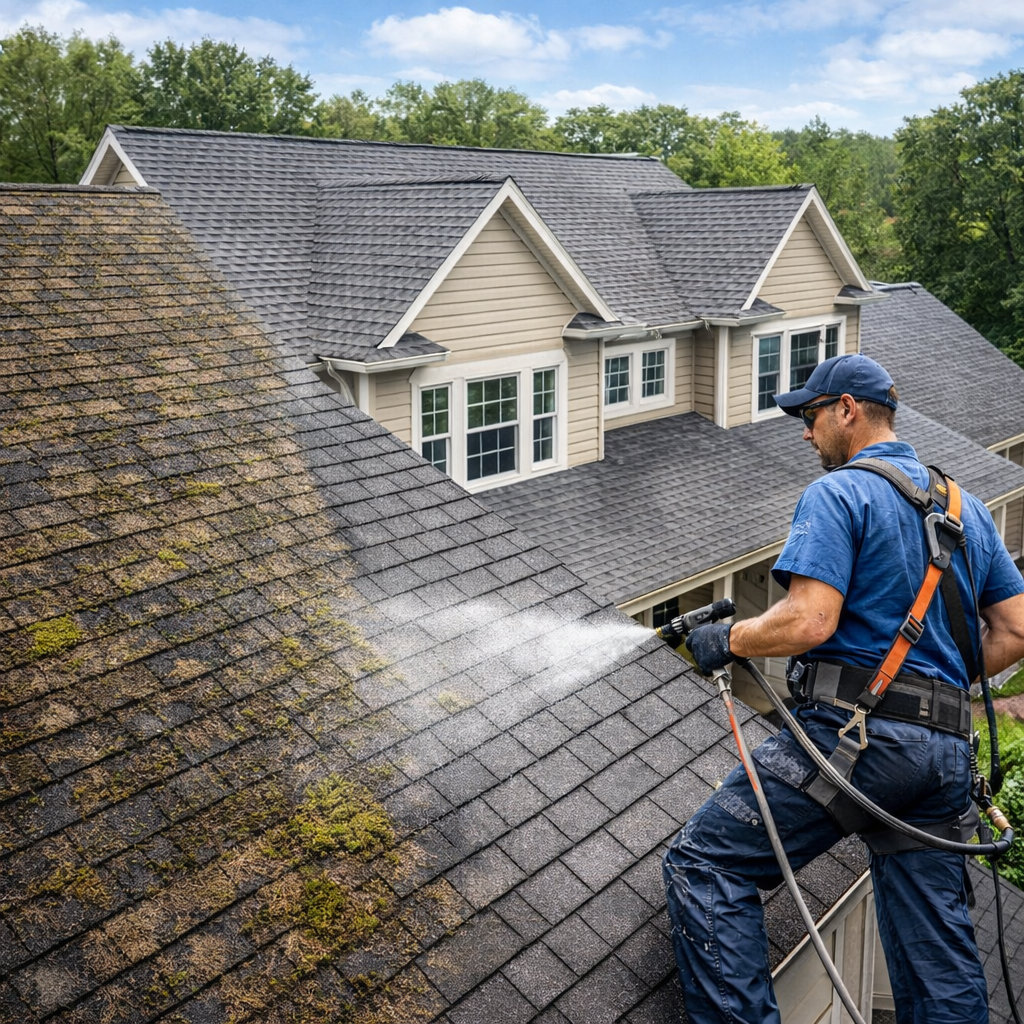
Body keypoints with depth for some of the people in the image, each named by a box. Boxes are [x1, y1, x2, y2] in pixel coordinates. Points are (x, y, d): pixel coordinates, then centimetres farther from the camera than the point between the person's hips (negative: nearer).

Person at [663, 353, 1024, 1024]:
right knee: (941, 959, 13)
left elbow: (809, 622, -16)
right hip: (949, 752, 8)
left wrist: (725, 640, -1)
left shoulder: (838, 494, -4)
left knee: (703, 865, -4)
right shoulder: (970, 508, 19)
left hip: (854, 728, -8)